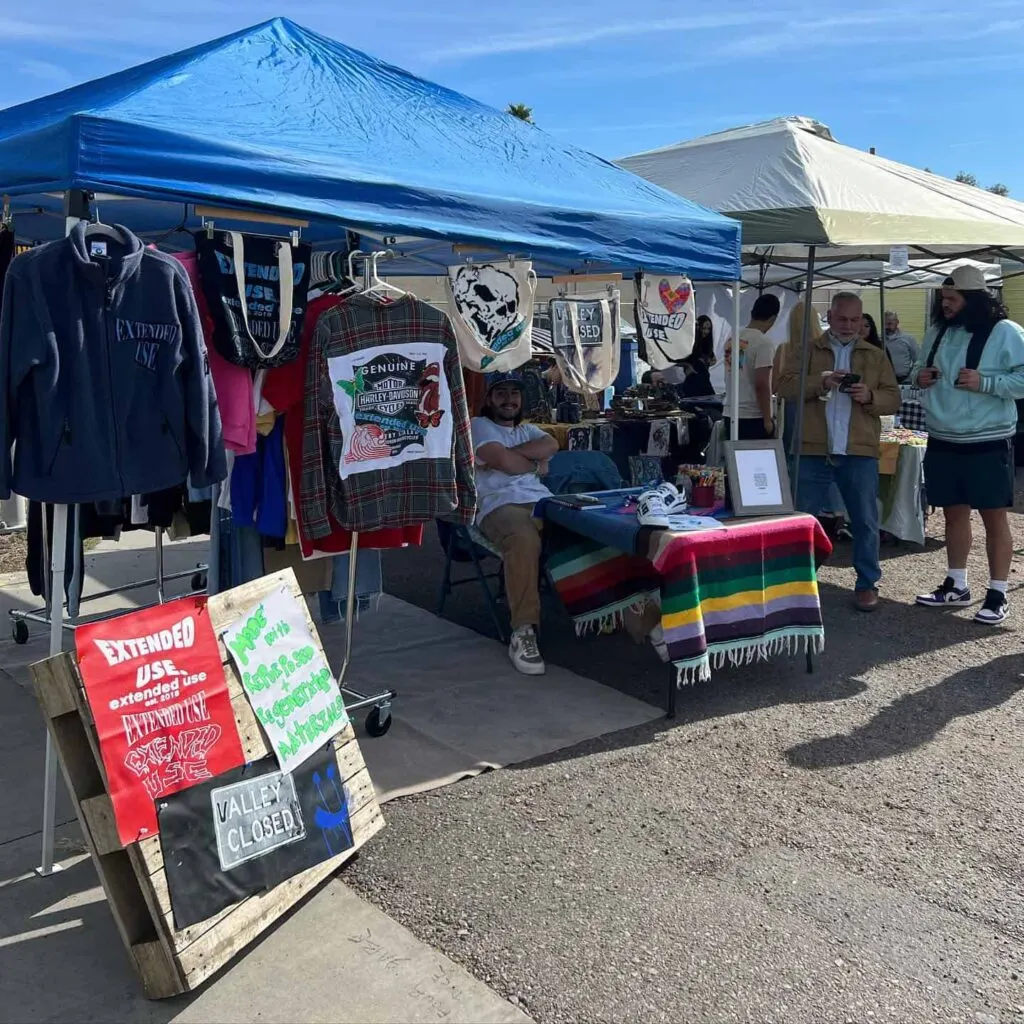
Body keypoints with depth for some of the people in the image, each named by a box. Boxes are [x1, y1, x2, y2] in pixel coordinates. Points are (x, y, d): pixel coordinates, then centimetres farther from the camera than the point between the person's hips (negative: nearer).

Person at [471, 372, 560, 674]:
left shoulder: (527, 429, 33)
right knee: (524, 539, -40)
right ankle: (523, 632, -36)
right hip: (500, 504, -5)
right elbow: (506, 463, -5)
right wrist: (536, 463, 14)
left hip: (541, 500, 6)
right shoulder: (479, 425, 14)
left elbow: (551, 445, 8)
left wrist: (508, 453, -2)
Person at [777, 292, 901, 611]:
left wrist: (870, 396, -13)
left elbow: (893, 399, 7)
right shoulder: (805, 351, 8)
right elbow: (785, 386, -4)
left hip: (859, 452, 1)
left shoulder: (876, 356, 13)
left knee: (865, 521, 5)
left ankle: (867, 583, 17)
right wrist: (819, 381, -19)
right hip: (813, 450, -1)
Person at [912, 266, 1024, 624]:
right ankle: (956, 585, 26)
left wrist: (985, 382, -24)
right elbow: (921, 367, 21)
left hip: (988, 444, -6)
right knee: (954, 513, 15)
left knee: (994, 517, 3)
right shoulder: (937, 331, 9)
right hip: (942, 442, 6)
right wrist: (920, 375, -1)